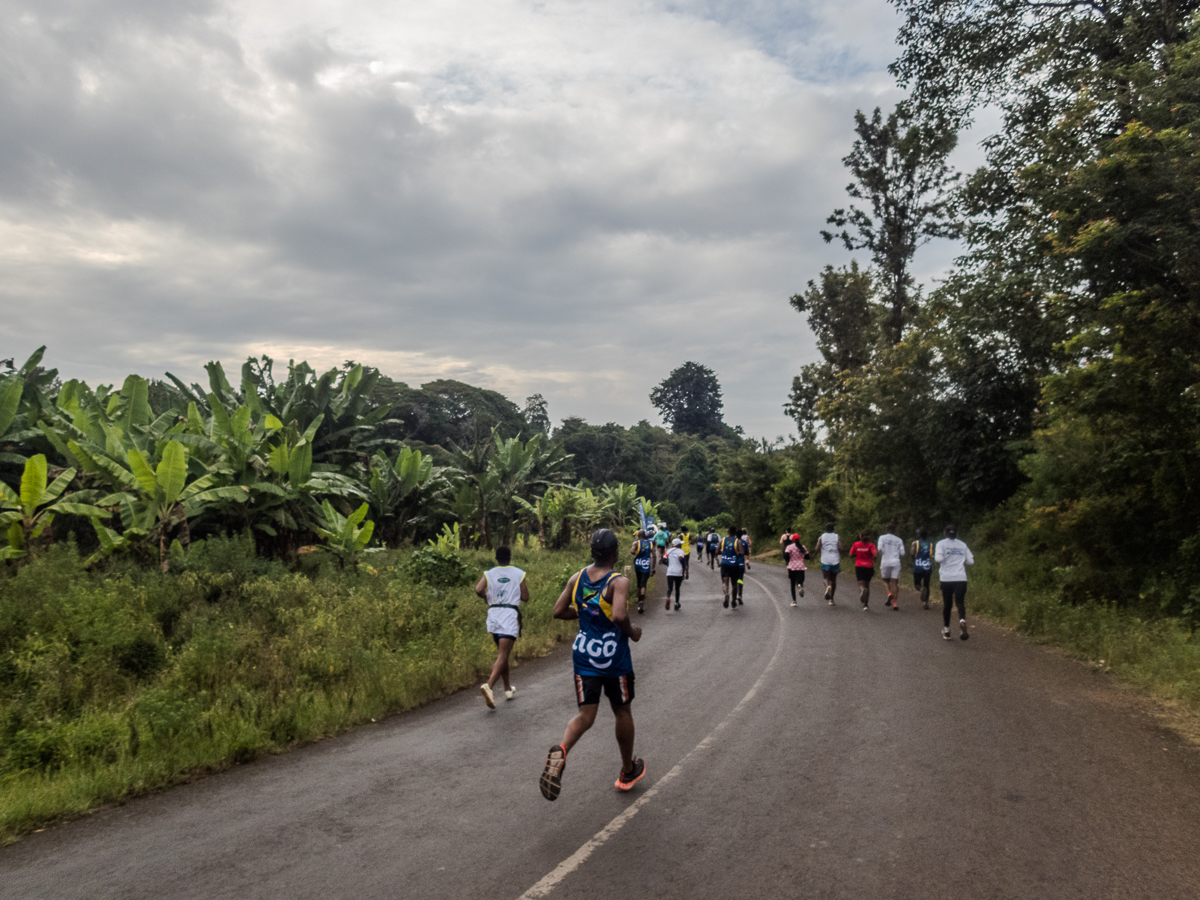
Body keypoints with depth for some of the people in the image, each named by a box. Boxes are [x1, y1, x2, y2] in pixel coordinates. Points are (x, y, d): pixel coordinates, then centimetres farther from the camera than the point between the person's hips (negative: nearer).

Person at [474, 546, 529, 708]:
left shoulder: (489, 573, 5)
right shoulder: (519, 574, 2)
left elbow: (478, 589, -11)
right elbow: (525, 598, 2)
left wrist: (487, 598, 8)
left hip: (494, 614, 4)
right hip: (510, 614, -4)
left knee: (502, 653, 19)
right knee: (502, 655, -10)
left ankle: (508, 689, 29)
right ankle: (488, 685, -31)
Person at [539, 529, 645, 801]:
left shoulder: (576, 578, 0)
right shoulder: (618, 581, -17)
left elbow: (558, 611, 2)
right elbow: (619, 616, -32)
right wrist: (632, 632, -12)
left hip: (584, 655, 4)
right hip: (614, 657, -4)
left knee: (585, 715, 6)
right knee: (623, 712, 17)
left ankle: (560, 752, -24)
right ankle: (628, 772, 33)